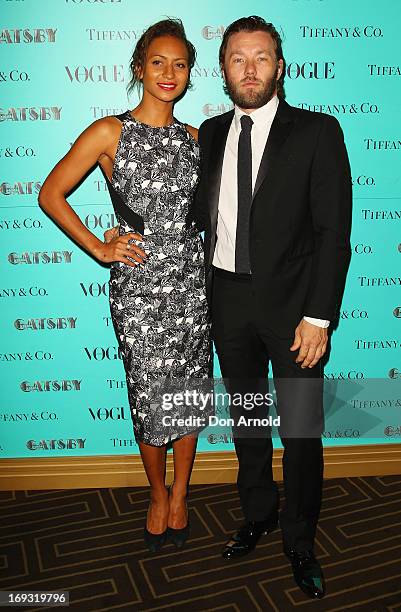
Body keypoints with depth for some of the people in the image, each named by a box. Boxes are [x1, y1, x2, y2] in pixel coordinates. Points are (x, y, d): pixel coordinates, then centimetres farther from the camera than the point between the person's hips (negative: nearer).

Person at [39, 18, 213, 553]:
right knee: (150, 399, 4)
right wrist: (99, 249, -5)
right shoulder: (109, 133, -3)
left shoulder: (194, 138, 10)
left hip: (193, 283, 4)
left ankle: (180, 493, 32)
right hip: (138, 287, -3)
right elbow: (51, 194, -1)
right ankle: (158, 494, 32)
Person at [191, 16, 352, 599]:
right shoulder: (212, 133, 9)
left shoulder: (317, 132, -4)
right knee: (246, 420, 17)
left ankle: (299, 541, 28)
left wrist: (318, 316, -14)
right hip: (229, 300, 4)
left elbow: (334, 230, -9)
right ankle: (258, 515, 40)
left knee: (301, 432, 5)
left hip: (291, 302, -4)